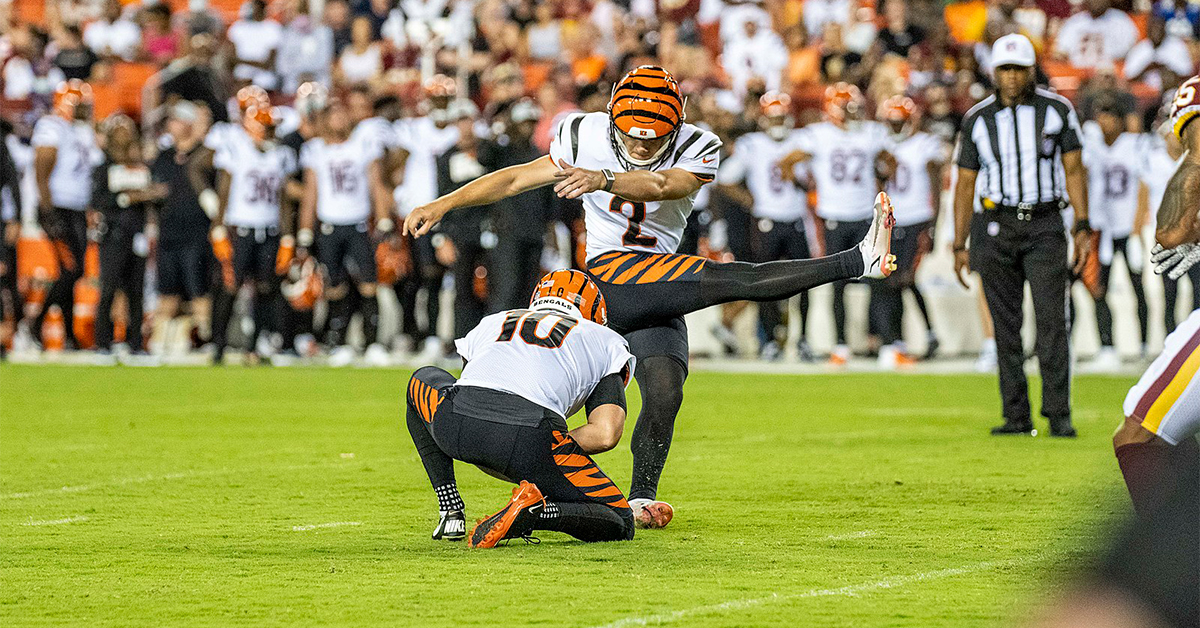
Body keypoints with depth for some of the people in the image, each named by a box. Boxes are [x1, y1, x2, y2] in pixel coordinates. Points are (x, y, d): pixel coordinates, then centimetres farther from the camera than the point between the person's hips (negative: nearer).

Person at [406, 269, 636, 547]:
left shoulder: (491, 324, 36)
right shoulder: (606, 340, 26)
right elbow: (606, 435, 10)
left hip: (455, 428, 3)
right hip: (530, 437, -3)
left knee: (423, 380, 41)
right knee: (620, 523, 17)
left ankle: (451, 513, 26)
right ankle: (537, 511, -14)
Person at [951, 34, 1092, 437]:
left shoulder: (1057, 110, -1)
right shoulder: (977, 119, 3)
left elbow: (1074, 170, -1)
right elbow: (965, 184, 6)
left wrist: (1083, 228, -10)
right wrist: (960, 247, 3)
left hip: (1045, 226, -2)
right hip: (996, 226, 2)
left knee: (1052, 320, -12)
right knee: (1006, 325, 1)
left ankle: (1059, 415, -11)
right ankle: (1016, 417, 6)